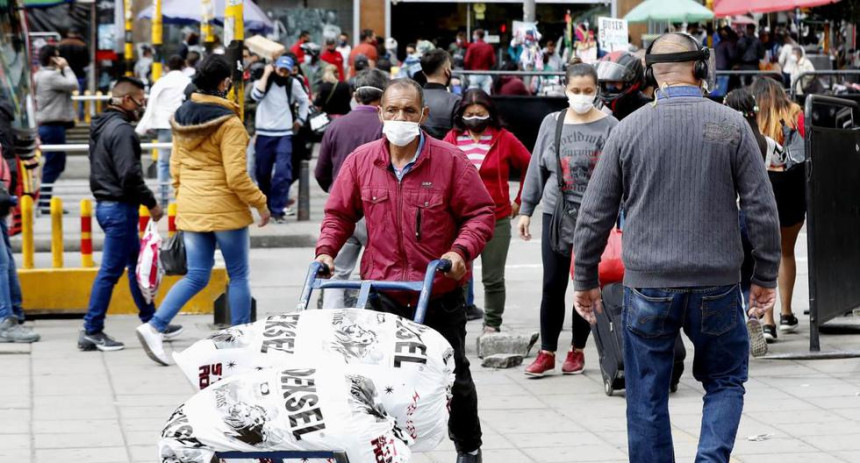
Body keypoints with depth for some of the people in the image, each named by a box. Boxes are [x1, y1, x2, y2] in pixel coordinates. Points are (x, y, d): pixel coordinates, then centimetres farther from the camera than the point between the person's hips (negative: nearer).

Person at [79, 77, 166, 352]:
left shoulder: (101, 126, 14)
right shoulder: (121, 130, -18)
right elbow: (129, 175, -24)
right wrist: (151, 204, -13)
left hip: (105, 203, 10)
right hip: (120, 208, -10)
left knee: (137, 264, 17)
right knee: (111, 270, -4)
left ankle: (151, 322, 25)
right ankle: (92, 332, 0)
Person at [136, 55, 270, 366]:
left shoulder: (182, 116, 6)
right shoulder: (228, 123, -15)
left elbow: (175, 166, 12)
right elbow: (236, 176, -17)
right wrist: (261, 204, -6)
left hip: (190, 209, 6)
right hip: (225, 209, -6)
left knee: (196, 276, 11)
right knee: (238, 276, 8)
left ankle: (154, 326, -4)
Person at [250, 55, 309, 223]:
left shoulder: (293, 83, 4)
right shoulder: (264, 81, -1)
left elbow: (304, 101, 20)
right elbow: (256, 95, -22)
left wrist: (300, 120, 13)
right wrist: (266, 75, -15)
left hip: (284, 135, 0)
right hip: (264, 135, 0)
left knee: (283, 173, -14)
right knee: (262, 173, 8)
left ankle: (278, 209, -11)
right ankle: (265, 206, 24)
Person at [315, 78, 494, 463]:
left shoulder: (449, 161, -8)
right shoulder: (361, 161, 0)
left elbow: (480, 213, -5)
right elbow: (340, 213, 10)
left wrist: (461, 250, -20)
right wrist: (326, 250, -5)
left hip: (440, 293, -1)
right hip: (383, 294, 1)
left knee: (453, 375, 11)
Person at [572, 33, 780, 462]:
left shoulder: (628, 129, 0)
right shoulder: (731, 125, -2)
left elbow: (594, 215, 3)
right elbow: (761, 209, -2)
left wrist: (585, 280, 13)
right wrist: (766, 277, 9)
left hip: (647, 284, 0)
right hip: (717, 284, 0)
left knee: (647, 399, 9)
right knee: (725, 382, 15)